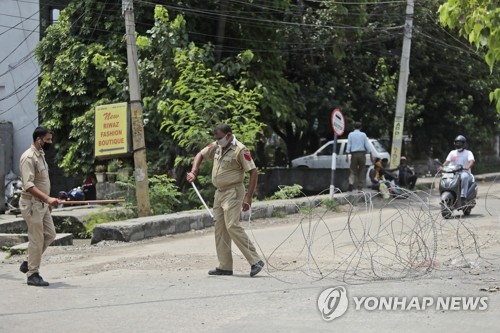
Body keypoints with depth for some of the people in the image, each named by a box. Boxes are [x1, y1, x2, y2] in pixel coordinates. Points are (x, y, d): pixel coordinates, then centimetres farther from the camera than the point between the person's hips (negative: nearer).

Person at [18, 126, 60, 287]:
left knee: (49, 235, 11)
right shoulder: (29, 157, -18)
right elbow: (28, 185, -26)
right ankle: (33, 275, 5)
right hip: (32, 204, -9)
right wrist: (47, 198, -34)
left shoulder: (40, 155, 12)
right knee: (36, 239, -5)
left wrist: (48, 201, 20)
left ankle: (29, 263, 23)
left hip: (42, 203, 9)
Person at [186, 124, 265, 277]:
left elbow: (253, 172, -17)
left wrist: (248, 197, -21)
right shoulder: (216, 146, 7)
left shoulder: (240, 150, -15)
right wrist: (193, 172, 5)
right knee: (220, 229, 7)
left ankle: (255, 261, -16)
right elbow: (200, 155, 23)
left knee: (232, 226, -19)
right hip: (219, 192, 8)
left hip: (233, 192, -8)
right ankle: (225, 266, 12)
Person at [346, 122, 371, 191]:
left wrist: (347, 155, -2)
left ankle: (351, 183, -22)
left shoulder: (350, 135, 3)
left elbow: (348, 145, -1)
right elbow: (367, 145, 2)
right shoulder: (363, 135, 4)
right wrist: (370, 153, 9)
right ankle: (360, 187, 6)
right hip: (362, 154, 0)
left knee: (353, 171, 3)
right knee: (361, 171, 7)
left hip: (354, 154, 0)